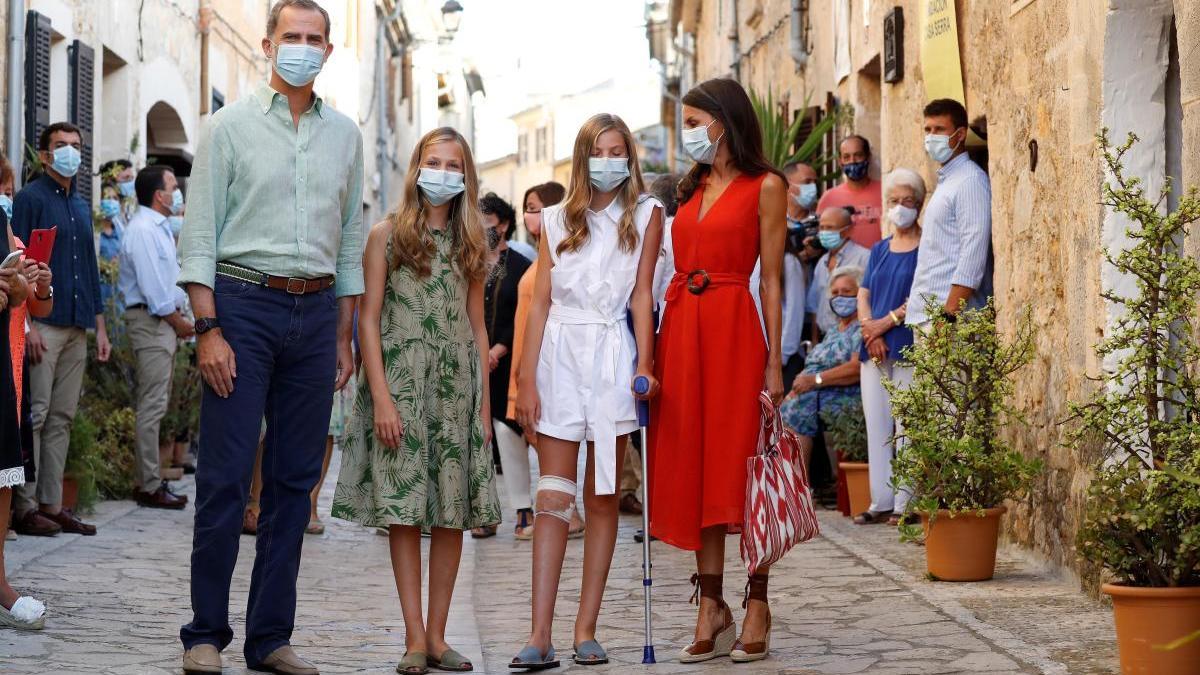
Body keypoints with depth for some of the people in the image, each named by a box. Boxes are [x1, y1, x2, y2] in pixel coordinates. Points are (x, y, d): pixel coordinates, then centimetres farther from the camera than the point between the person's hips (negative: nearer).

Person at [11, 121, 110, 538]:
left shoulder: (81, 207, 20)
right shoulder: (31, 198, -2)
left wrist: (100, 326, 18)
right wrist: (27, 324, -17)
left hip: (77, 328, 7)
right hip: (44, 324, -7)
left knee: (62, 418, 6)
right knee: (35, 414, -8)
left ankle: (51, 504, 9)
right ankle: (26, 507, -6)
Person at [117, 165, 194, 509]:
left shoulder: (159, 228, 18)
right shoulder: (143, 230, -15)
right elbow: (152, 286, -19)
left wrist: (179, 319, 13)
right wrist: (178, 322, -11)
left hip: (166, 320, 11)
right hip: (151, 321, -11)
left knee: (156, 404, 12)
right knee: (153, 404, -9)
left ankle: (150, 480, 17)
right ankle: (149, 487, -8)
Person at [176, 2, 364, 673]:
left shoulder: (345, 134, 13)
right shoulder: (232, 125, 1)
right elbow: (200, 233, -3)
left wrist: (344, 337, 12)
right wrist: (208, 329, -11)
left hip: (316, 311, 4)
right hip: (244, 302, -4)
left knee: (296, 480, 5)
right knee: (225, 478, -6)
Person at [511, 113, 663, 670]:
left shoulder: (645, 215, 6)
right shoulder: (557, 219, 11)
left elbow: (642, 293, -2)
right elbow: (540, 301, 7)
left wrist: (644, 365, -13)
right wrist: (527, 380, 0)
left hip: (612, 358, -1)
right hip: (559, 354, 1)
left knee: (602, 497, 3)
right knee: (553, 498, -4)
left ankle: (586, 629, 7)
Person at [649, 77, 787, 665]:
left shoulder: (764, 187, -1)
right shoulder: (692, 188, 17)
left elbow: (772, 279, -5)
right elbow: (678, 264, 13)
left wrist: (775, 361, -9)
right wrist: (650, 352, 5)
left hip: (733, 328, -6)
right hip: (680, 328, 6)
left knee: (739, 464, -3)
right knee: (693, 468, 4)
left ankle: (757, 607, 5)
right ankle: (711, 610, 9)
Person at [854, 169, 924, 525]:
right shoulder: (879, 250, 18)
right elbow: (863, 295, 12)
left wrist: (887, 322, -12)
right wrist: (870, 330, -6)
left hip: (909, 348, -6)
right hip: (875, 349, 6)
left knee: (907, 426, -7)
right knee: (876, 424, 6)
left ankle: (905, 503, -5)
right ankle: (881, 501, 10)